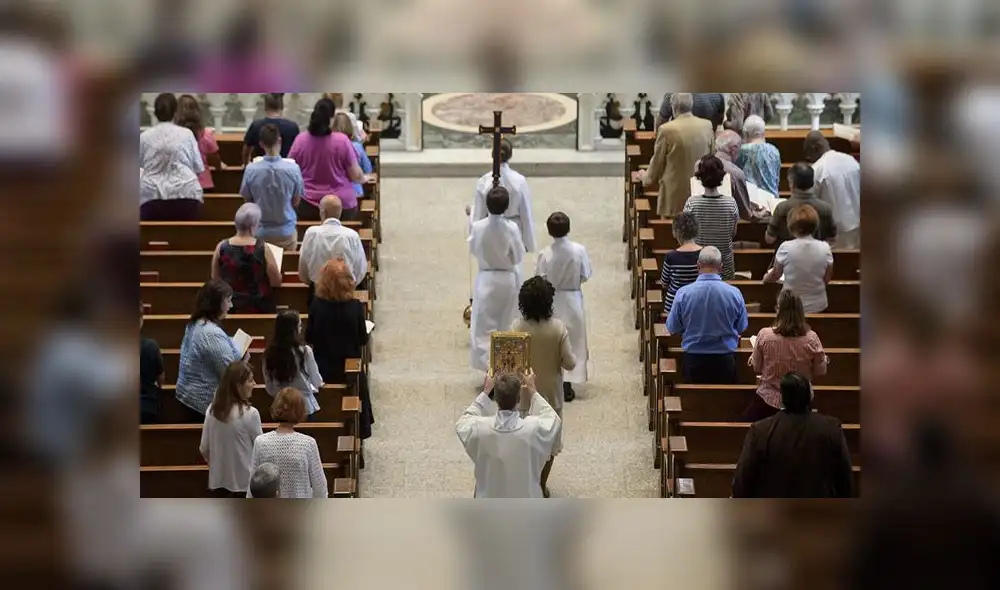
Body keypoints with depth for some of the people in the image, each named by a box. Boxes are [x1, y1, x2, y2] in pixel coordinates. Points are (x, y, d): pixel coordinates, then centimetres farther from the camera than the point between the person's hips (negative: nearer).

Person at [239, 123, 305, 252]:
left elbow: (247, 200, -1)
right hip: (286, 230, -1)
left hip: (260, 231, 1)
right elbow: (296, 202, -4)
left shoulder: (251, 169, -15)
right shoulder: (293, 168, -17)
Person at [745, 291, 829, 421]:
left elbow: (757, 369, -2)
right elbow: (820, 372, -1)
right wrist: (824, 359, 20)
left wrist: (752, 357, 20)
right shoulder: (811, 339, -15)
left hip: (769, 400, -1)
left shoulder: (764, 335, -16)